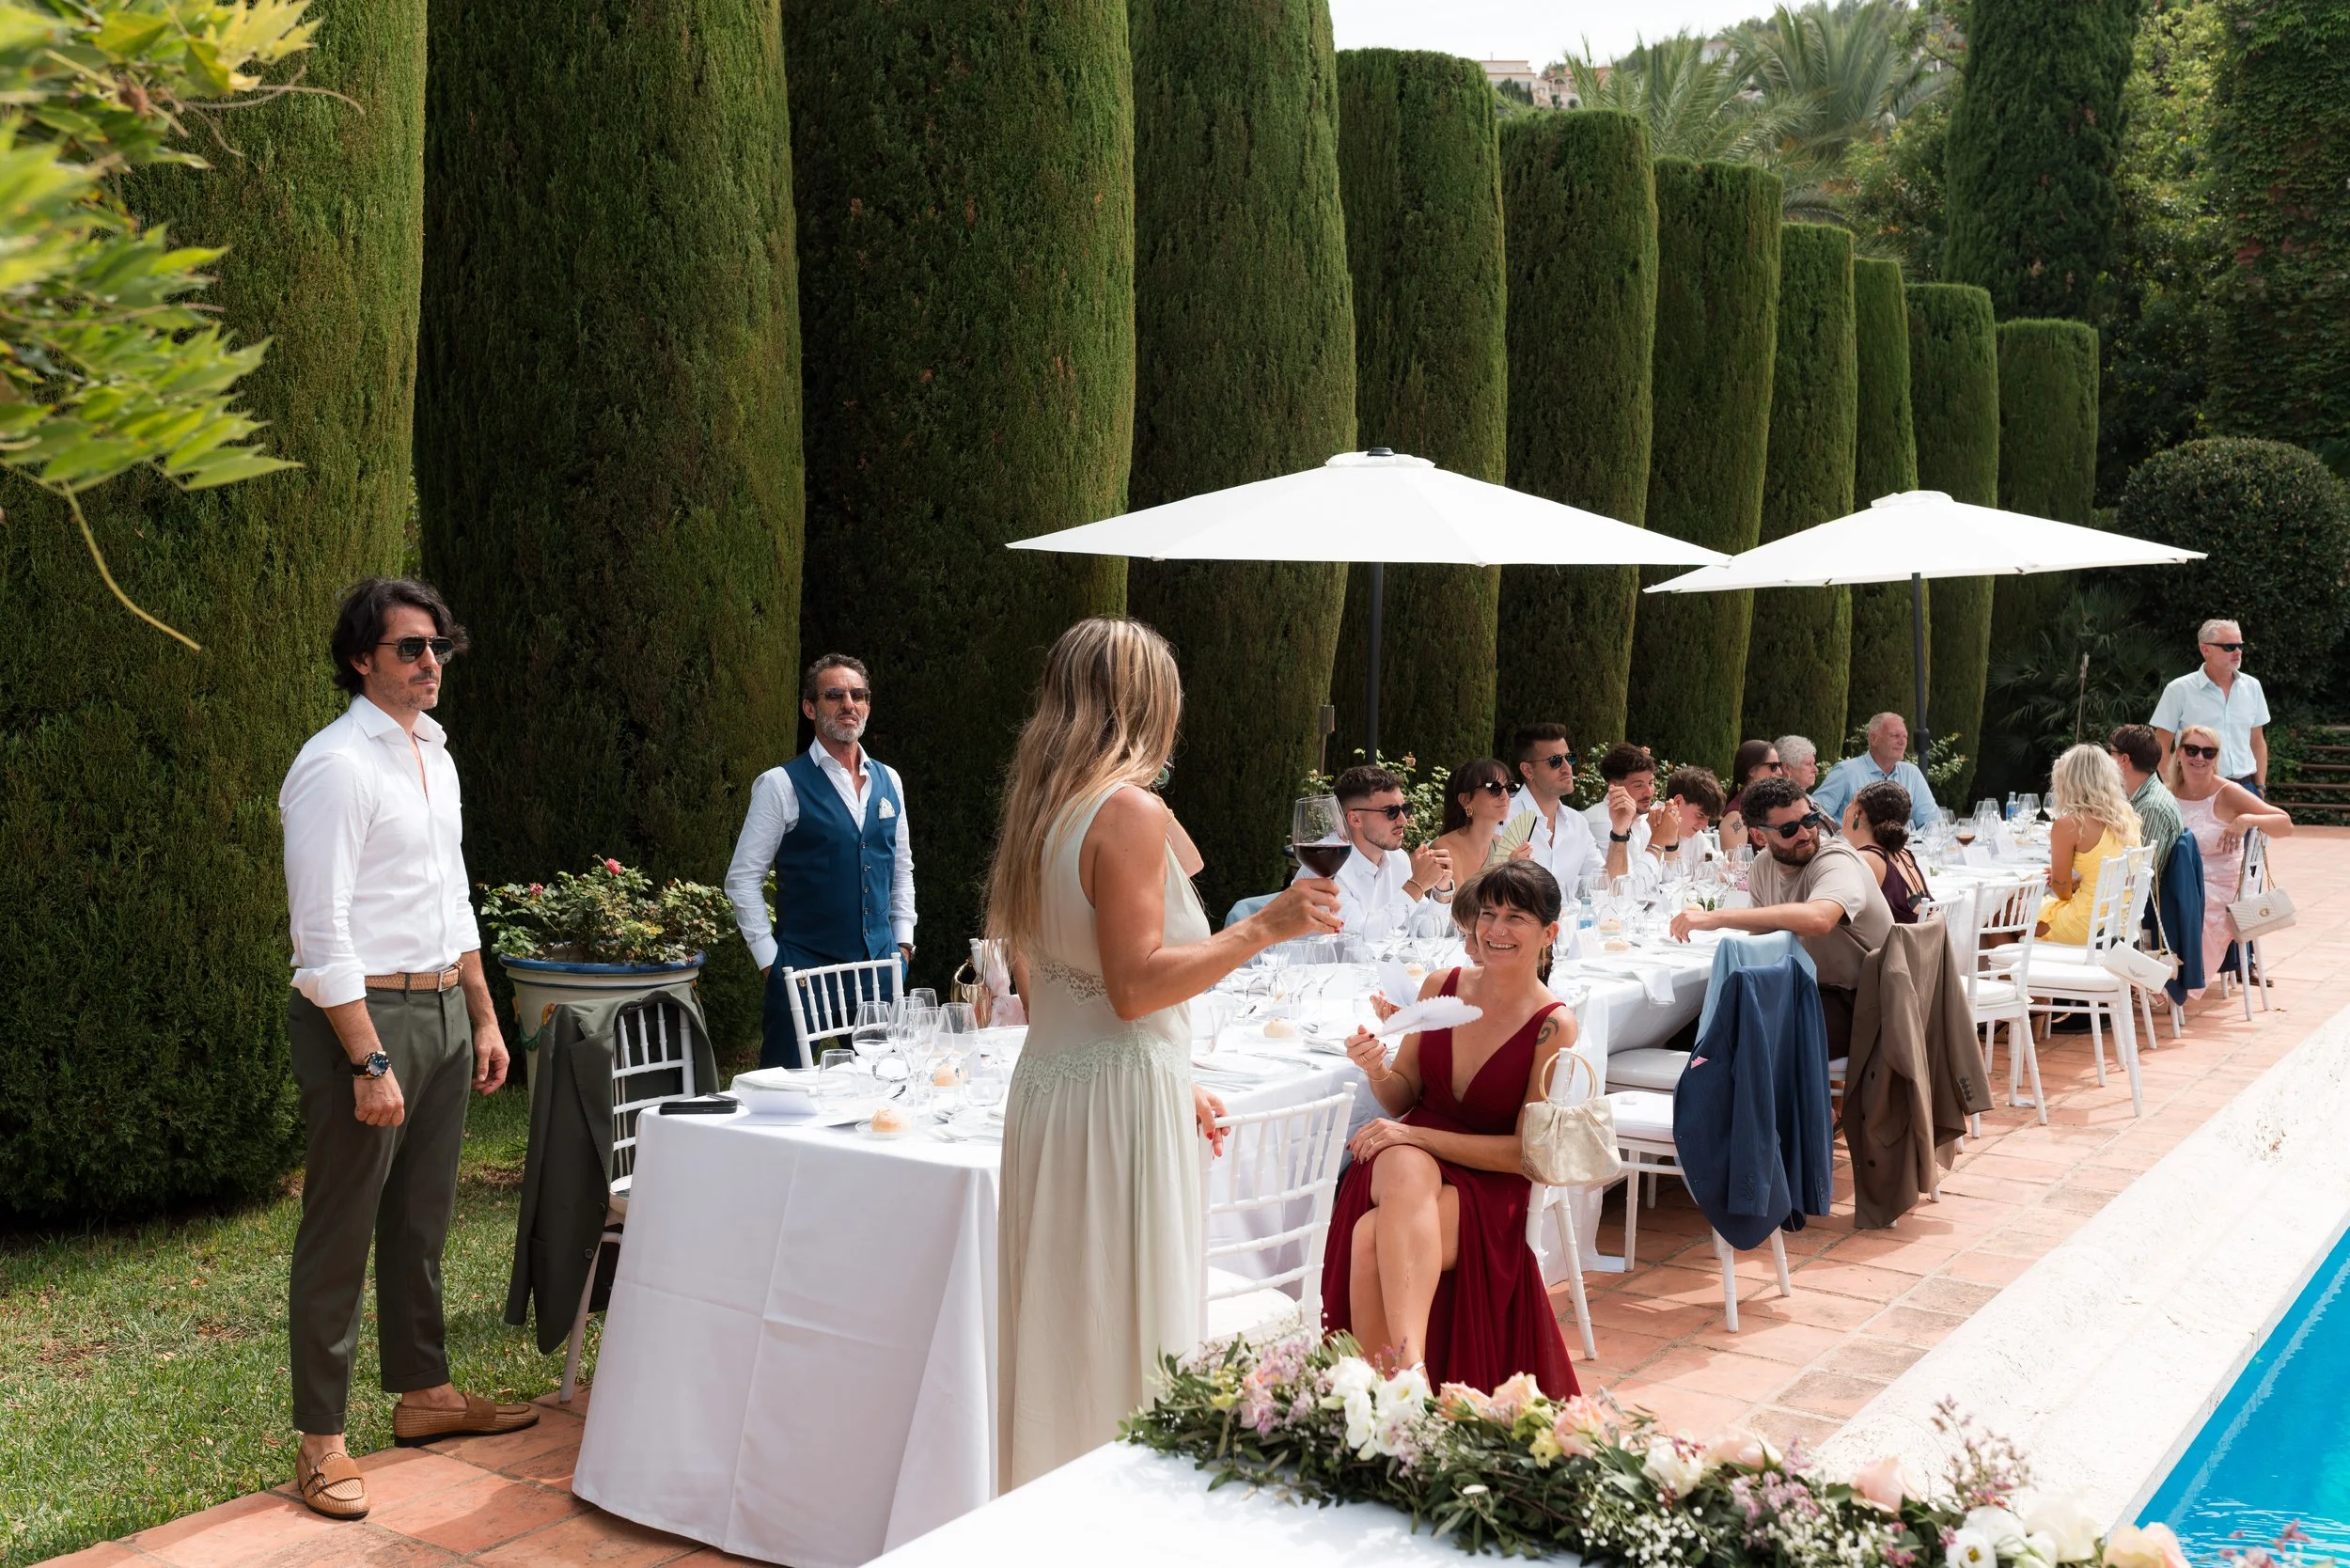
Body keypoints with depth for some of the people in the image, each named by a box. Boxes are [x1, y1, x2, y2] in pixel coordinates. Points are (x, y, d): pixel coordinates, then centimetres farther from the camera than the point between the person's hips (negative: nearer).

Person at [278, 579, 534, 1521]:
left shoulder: (435, 756, 13)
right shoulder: (338, 764, -14)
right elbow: (322, 931, -19)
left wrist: (484, 1018, 18)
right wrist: (369, 1062, -21)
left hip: (443, 1009, 8)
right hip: (364, 1014, -8)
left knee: (421, 1220, 17)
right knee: (340, 1232, 0)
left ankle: (423, 1393, 31)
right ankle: (321, 1442, 8)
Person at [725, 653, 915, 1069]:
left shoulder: (888, 782, 11)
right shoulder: (781, 785, -5)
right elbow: (743, 878, -5)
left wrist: (903, 943, 12)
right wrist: (770, 960, -8)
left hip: (881, 966, 5)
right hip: (805, 968, -5)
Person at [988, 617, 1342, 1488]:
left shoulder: (1044, 810, 12)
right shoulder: (1132, 812, -16)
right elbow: (1136, 984, -20)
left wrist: (1175, 1082, 23)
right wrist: (1262, 927, -17)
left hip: (1048, 1086, 9)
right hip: (1120, 1098, -9)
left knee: (1062, 1329, 16)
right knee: (1124, 1335, 0)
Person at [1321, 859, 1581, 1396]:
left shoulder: (1553, 1026, -6)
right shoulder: (1441, 986, 5)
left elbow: (1526, 1150, -8)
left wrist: (1419, 1135, -17)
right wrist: (1379, 1072, -11)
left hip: (1488, 1184, -3)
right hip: (1407, 1157, 3)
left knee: (1372, 1237, -34)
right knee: (1408, 1171, -37)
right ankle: (1407, 1370, -47)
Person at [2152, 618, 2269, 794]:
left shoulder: (2252, 687, 11)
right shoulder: (2179, 690, -2)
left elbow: (2258, 742, 17)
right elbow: (2162, 746, -2)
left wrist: (2260, 787, 10)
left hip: (2245, 788, 4)